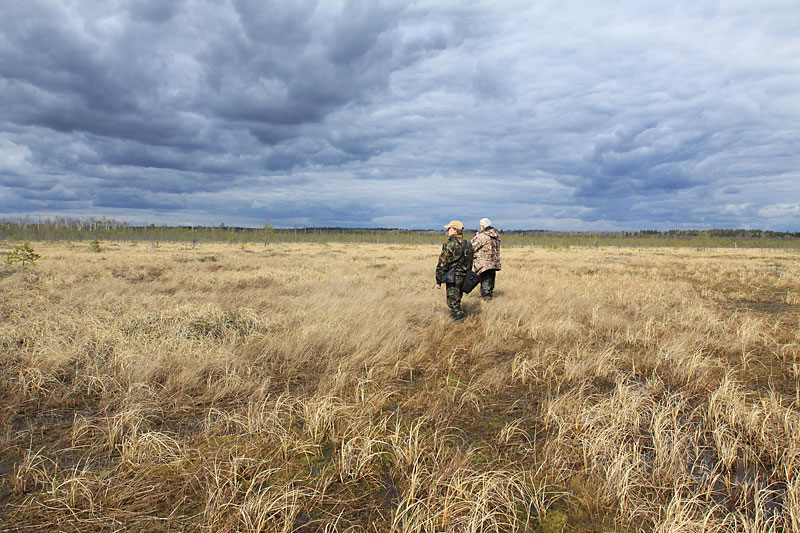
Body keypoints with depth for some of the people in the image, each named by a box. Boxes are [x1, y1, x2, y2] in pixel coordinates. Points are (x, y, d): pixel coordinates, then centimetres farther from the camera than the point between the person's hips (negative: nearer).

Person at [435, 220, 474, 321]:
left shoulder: (449, 244, -15)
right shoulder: (467, 244, 8)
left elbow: (442, 264, -14)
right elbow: (470, 263, 15)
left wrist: (438, 281, -9)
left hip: (453, 278, -7)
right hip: (464, 277, 7)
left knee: (453, 302, 0)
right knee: (457, 300, 21)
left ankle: (459, 320, -2)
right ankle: (459, 315, 29)